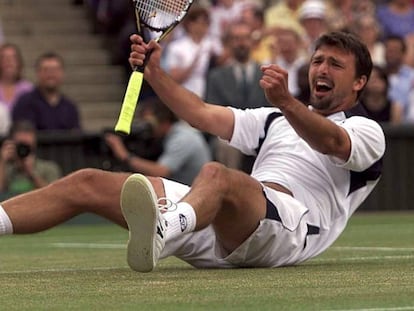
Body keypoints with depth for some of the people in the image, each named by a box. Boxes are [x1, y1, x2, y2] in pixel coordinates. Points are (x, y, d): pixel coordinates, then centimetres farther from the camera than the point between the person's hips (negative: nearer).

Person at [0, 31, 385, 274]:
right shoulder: (275, 120, 36)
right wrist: (156, 73, 8)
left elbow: (331, 142, -12)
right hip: (223, 230, 7)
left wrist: (286, 101, -31)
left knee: (216, 174, -41)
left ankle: (161, 234, -74)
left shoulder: (367, 131, 14)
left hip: (290, 222, -7)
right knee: (86, 183, -4)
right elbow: (204, 115, 23)